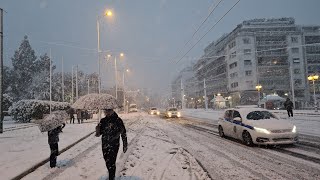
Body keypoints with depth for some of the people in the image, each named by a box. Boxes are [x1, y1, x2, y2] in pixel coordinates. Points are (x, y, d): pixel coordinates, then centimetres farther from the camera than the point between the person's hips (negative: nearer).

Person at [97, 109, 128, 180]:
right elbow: (99, 133, 9)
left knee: (111, 162, -7)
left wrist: (125, 145, -3)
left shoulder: (118, 120, -10)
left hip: (114, 145, -5)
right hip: (105, 145, 5)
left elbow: (123, 133, -5)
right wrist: (98, 132, -16)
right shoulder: (103, 121, 2)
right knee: (107, 162, 17)